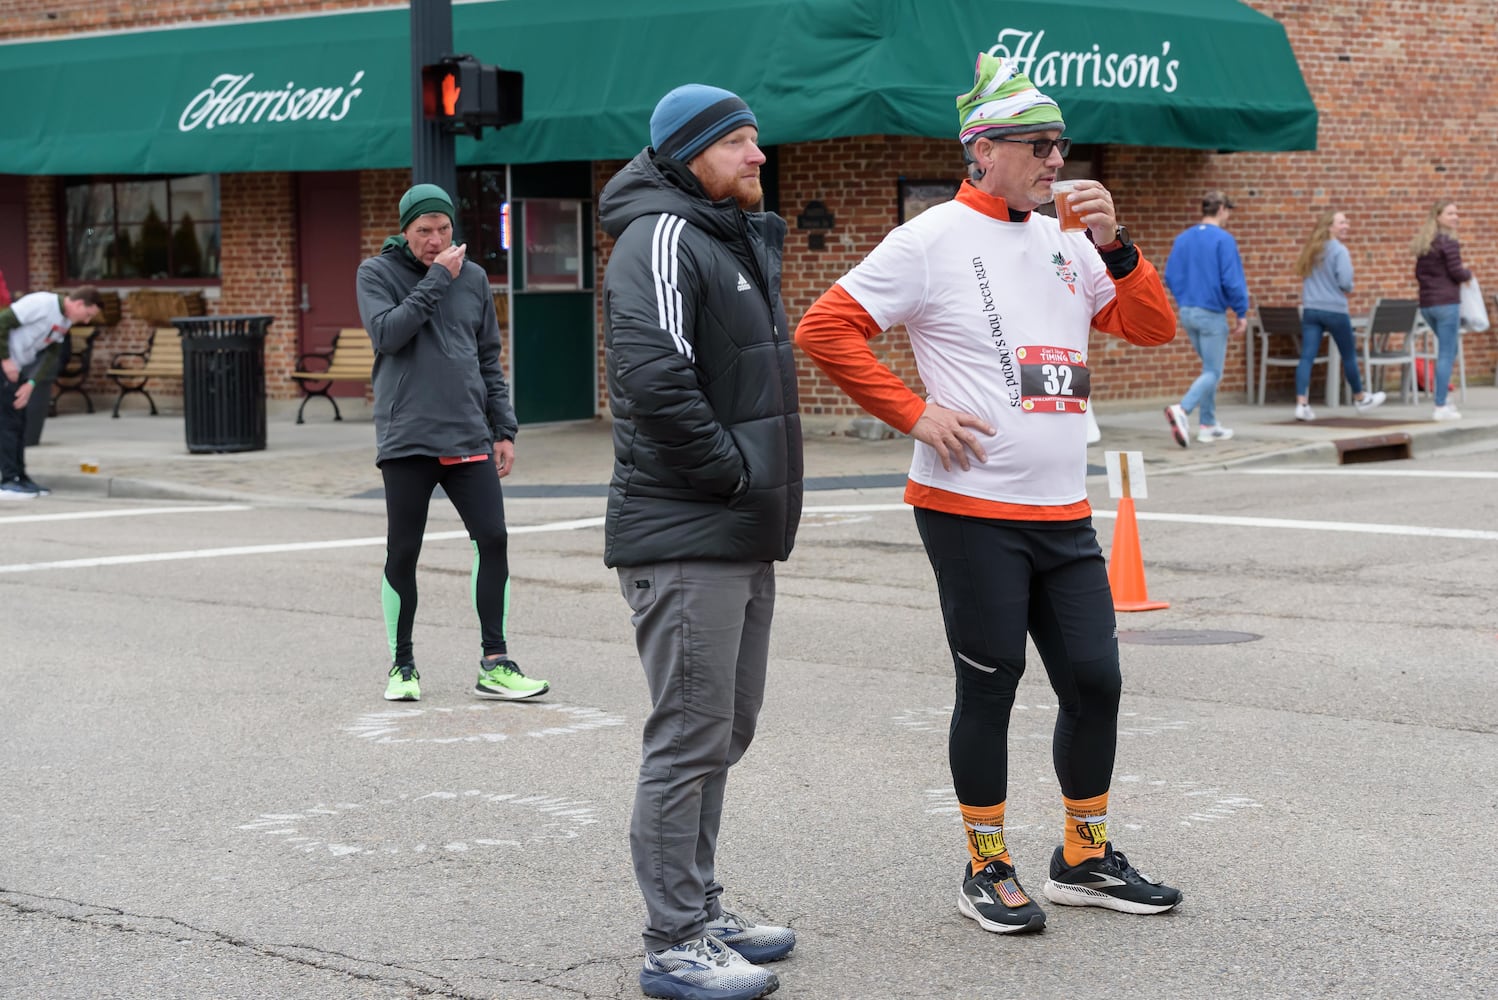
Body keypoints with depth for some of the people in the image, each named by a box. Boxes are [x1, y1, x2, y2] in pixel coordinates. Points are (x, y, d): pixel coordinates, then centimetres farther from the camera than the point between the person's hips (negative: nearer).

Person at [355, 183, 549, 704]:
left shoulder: (473, 277, 12)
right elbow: (386, 333, -16)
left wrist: (504, 429, 11)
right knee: (402, 554, 3)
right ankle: (402, 666, 17)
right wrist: (437, 280, -14)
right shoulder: (377, 272, 2)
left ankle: (495, 665, 5)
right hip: (406, 439, -3)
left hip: (469, 438, 3)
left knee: (493, 540, -3)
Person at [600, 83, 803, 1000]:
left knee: (724, 733, 17)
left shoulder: (740, 239, 18)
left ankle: (701, 913, 28)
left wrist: (767, 489, 14)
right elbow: (654, 377, -26)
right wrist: (732, 471, -18)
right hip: (686, 538, -10)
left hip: (744, 538, 10)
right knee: (689, 741, -6)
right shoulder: (663, 239, -13)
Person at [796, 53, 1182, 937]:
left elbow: (1154, 327, 11)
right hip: (973, 510, -6)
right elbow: (826, 330, -10)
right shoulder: (934, 240, -7)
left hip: (1065, 515, 6)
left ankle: (1087, 860, 24)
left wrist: (1115, 246, -4)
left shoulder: (1066, 241, 13)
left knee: (1095, 681, 8)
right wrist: (916, 412, -13)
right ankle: (989, 870, 17)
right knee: (989, 690, 2)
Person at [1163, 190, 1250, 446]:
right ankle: (1182, 410, -24)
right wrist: (1242, 313, -7)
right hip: (1212, 314, -7)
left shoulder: (1182, 239, 6)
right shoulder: (1223, 240, -12)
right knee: (1213, 372, -2)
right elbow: (1232, 280, -16)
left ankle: (1208, 425, 18)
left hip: (1187, 312, 7)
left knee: (1210, 368, 19)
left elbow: (1171, 277, 7)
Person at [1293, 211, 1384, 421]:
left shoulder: (1311, 250, 10)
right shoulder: (1339, 250, -11)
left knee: (1307, 356, -2)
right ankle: (1360, 399, 29)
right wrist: (1349, 287, 4)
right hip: (1335, 310, -5)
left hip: (1310, 309, 5)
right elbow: (1345, 282, -16)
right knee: (1349, 355, 13)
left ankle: (1302, 404, -14)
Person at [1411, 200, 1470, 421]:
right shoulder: (1448, 242, -11)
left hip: (1426, 303, 8)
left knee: (1450, 348, 24)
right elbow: (1457, 272, -13)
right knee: (1446, 354, -4)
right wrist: (1468, 274, 7)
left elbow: (1419, 274, 16)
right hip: (1446, 302, -8)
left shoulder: (1424, 243, 13)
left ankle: (1440, 392, 23)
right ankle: (1441, 407, -3)